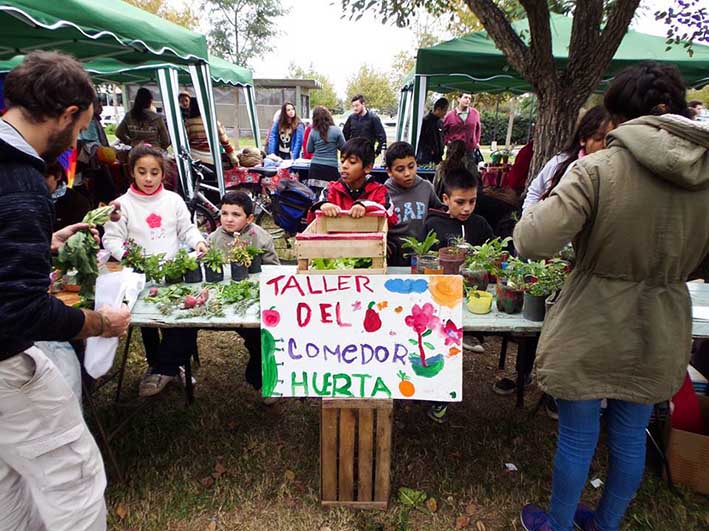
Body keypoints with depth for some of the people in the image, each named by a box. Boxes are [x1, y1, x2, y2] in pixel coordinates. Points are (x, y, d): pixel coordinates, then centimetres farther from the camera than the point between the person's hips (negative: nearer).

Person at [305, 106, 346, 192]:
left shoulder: (313, 132, 2)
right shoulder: (336, 130, -3)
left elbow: (309, 150, 12)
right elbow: (344, 147, 5)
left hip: (315, 167, 2)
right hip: (331, 168, -2)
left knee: (314, 194, 4)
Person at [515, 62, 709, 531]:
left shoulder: (599, 169, -20)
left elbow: (533, 241, -27)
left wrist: (546, 205, -7)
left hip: (592, 330, -5)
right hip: (661, 336, 5)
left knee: (577, 438, 14)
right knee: (631, 436, 23)